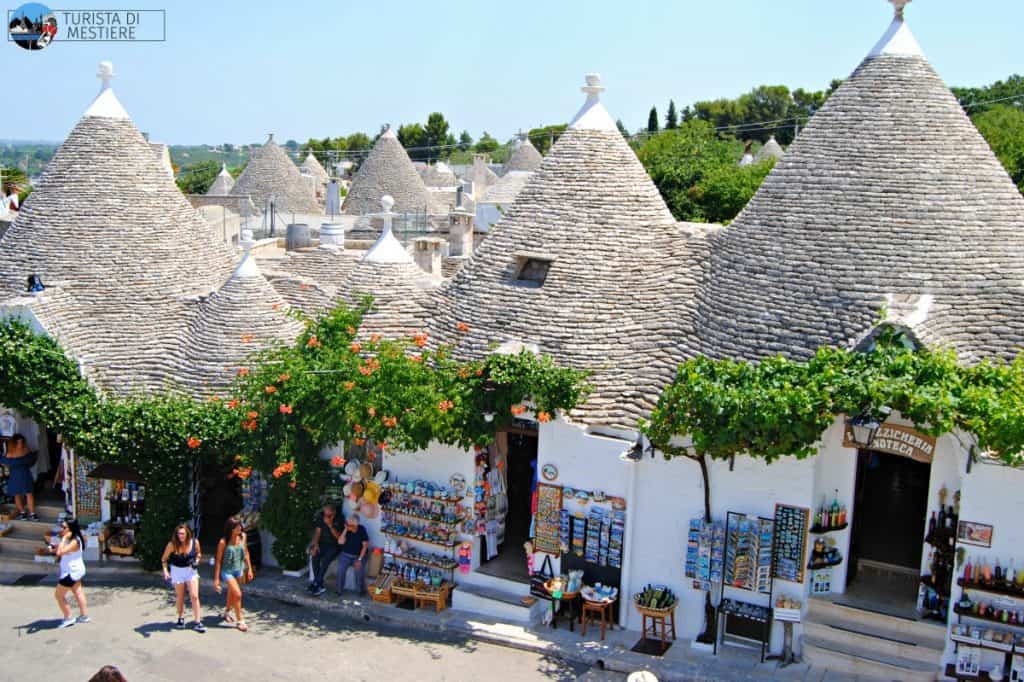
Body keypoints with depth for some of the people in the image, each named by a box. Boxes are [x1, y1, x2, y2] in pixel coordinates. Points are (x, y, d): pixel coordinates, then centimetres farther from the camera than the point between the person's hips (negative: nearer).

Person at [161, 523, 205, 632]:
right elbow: (164, 559, -6)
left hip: (191, 570, 1)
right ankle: (181, 618, 34)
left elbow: (199, 553, 7)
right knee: (180, 597, 11)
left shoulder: (195, 542, -13)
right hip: (177, 571, -1)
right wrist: (165, 571, -19)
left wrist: (196, 561, -11)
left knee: (194, 596, -4)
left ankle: (197, 622, 1)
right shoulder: (172, 545, -18)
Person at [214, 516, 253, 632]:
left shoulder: (242, 536, -8)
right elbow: (218, 560, -15)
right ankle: (240, 621, 1)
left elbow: (246, 552, 6)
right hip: (227, 571, -5)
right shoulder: (223, 542, -22)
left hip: (238, 570, 5)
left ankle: (227, 612, 47)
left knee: (232, 592, 23)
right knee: (238, 594, -12)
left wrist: (249, 569, 9)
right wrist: (216, 579, -12)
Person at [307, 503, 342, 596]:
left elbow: (339, 537, -17)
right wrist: (316, 544, -16)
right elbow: (318, 532, -1)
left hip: (334, 545, -4)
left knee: (325, 560, -30)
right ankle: (320, 585, -17)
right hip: (323, 543, 4)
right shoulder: (321, 517, -2)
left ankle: (316, 584, -21)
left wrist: (330, 526, -28)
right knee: (315, 557, -24)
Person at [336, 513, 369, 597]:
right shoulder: (346, 530, -5)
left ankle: (360, 590, -6)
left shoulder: (362, 530, -10)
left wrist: (359, 559, -18)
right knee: (341, 568, -25)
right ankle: (339, 589, -7)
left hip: (358, 555, -2)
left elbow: (365, 545, -11)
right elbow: (340, 542, -18)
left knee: (359, 569, -28)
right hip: (346, 555, 2)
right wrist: (345, 530, -23)